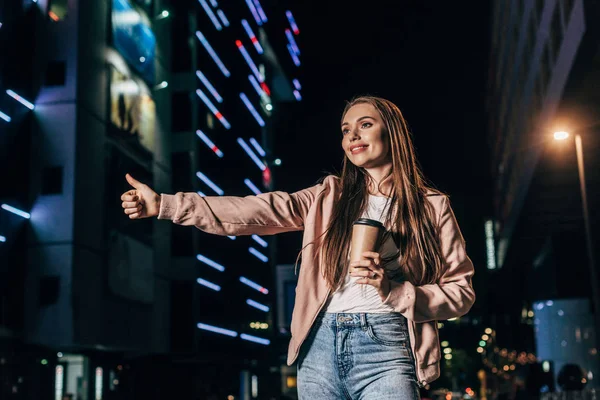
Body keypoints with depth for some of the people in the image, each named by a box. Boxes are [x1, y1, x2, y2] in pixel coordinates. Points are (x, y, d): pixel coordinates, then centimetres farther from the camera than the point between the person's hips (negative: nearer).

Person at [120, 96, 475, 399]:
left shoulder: (432, 206, 6)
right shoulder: (328, 197, 12)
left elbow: (460, 293, 4)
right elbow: (251, 213, 2)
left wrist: (392, 290, -12)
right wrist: (163, 205, -6)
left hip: (384, 347, -2)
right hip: (321, 347, 3)